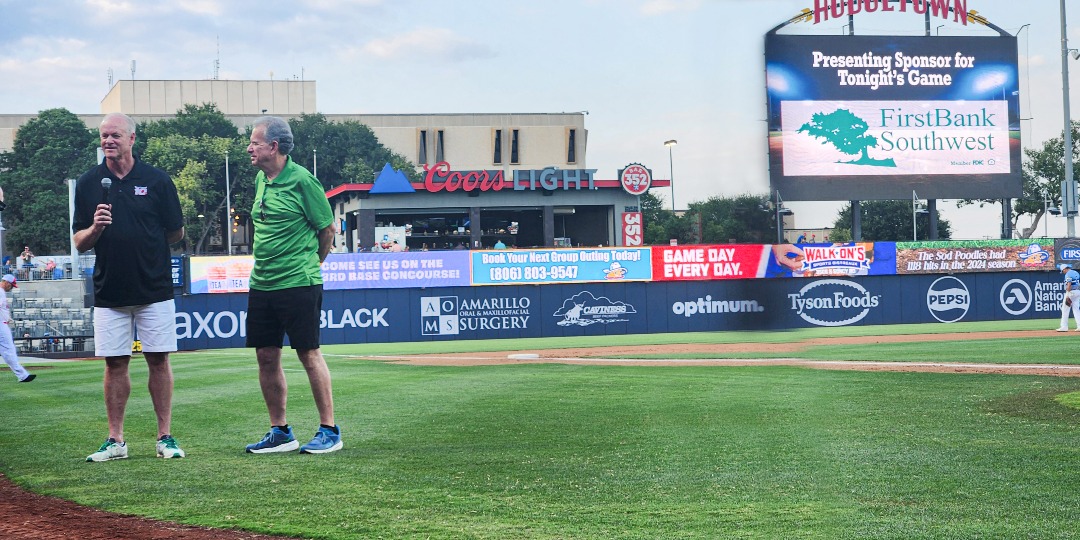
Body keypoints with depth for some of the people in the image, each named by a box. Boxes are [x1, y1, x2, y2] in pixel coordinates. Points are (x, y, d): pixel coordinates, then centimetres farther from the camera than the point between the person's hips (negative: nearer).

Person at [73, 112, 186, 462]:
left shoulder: (157, 180, -1)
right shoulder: (88, 183, 4)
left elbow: (176, 233, 6)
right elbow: (80, 243, 4)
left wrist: (146, 246, 5)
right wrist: (95, 228, -15)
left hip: (154, 289, -1)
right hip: (109, 291, 2)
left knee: (158, 361, 2)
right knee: (115, 364, 5)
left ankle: (165, 437, 10)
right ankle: (115, 441, 12)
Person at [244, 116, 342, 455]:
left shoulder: (301, 180, -11)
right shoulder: (261, 180, 12)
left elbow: (327, 229, -5)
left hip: (297, 284, -8)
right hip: (261, 284, 8)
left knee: (309, 354, -3)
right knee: (266, 357, 8)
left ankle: (329, 431, 5)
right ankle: (280, 432, 18)